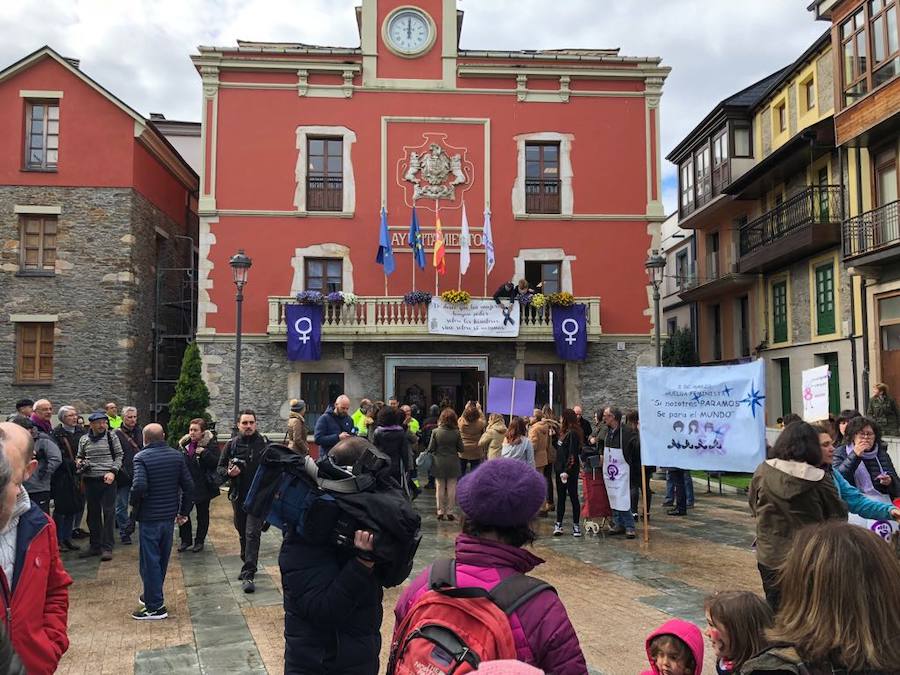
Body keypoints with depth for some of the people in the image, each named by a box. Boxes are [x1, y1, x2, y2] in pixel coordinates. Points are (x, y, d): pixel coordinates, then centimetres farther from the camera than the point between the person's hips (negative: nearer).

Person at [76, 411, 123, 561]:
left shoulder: (111, 437, 1)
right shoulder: (84, 439, 9)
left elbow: (119, 456, 3)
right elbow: (78, 457, 21)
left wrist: (112, 471, -9)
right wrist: (80, 463, -2)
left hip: (107, 480, -3)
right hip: (90, 481, 3)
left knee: (108, 513, -3)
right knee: (93, 513, 12)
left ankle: (107, 547, 3)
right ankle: (95, 545, 23)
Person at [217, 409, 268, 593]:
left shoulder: (265, 443, -4)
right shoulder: (232, 445, 3)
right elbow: (220, 467, 9)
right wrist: (228, 472, -13)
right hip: (238, 497, 4)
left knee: (252, 534, -11)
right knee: (242, 534, 18)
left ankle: (249, 575, -11)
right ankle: (248, 565, 38)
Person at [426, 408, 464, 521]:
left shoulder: (436, 432, -10)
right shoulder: (456, 433, -9)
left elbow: (430, 449, -8)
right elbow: (461, 449, -3)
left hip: (439, 464, 0)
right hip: (453, 464, 0)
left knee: (440, 488, 10)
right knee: (451, 488, 9)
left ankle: (441, 512, 14)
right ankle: (449, 512, 10)